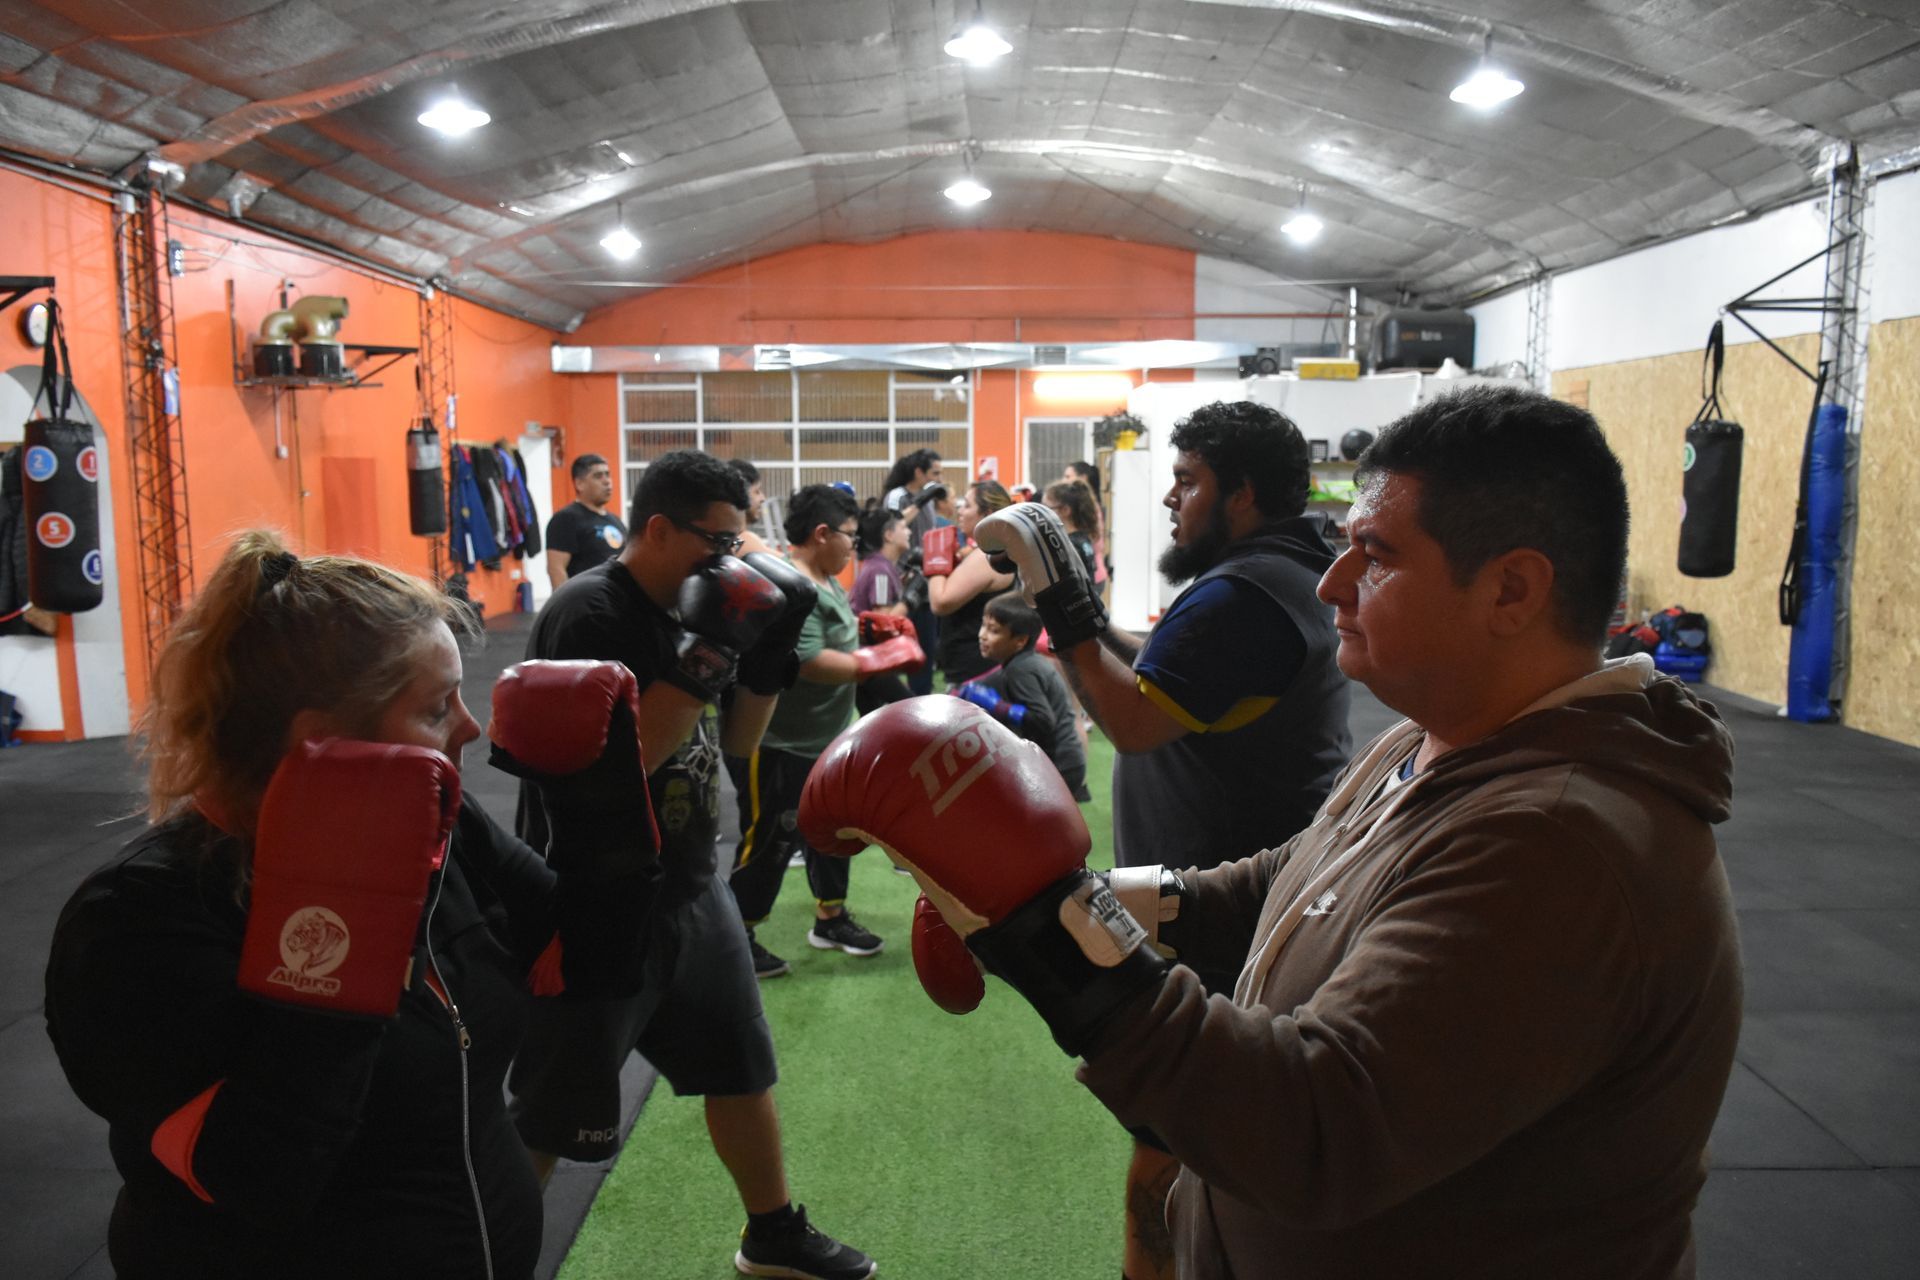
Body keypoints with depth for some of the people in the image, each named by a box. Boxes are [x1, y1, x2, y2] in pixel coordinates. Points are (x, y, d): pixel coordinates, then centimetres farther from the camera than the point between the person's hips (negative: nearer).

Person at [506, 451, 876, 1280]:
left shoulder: (690, 607, 4)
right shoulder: (586, 616, -20)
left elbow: (737, 742, 12)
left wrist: (769, 653, -4)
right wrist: (704, 658, -30)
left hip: (690, 891, 8)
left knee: (741, 1068, 21)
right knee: (544, 1119, 4)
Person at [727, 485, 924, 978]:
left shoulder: (825, 580, 7)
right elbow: (812, 663, -32)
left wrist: (871, 628, -1)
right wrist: (882, 658, -23)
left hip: (822, 739, 10)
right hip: (773, 745, -10)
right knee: (768, 843, 1)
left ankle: (831, 920, 37)